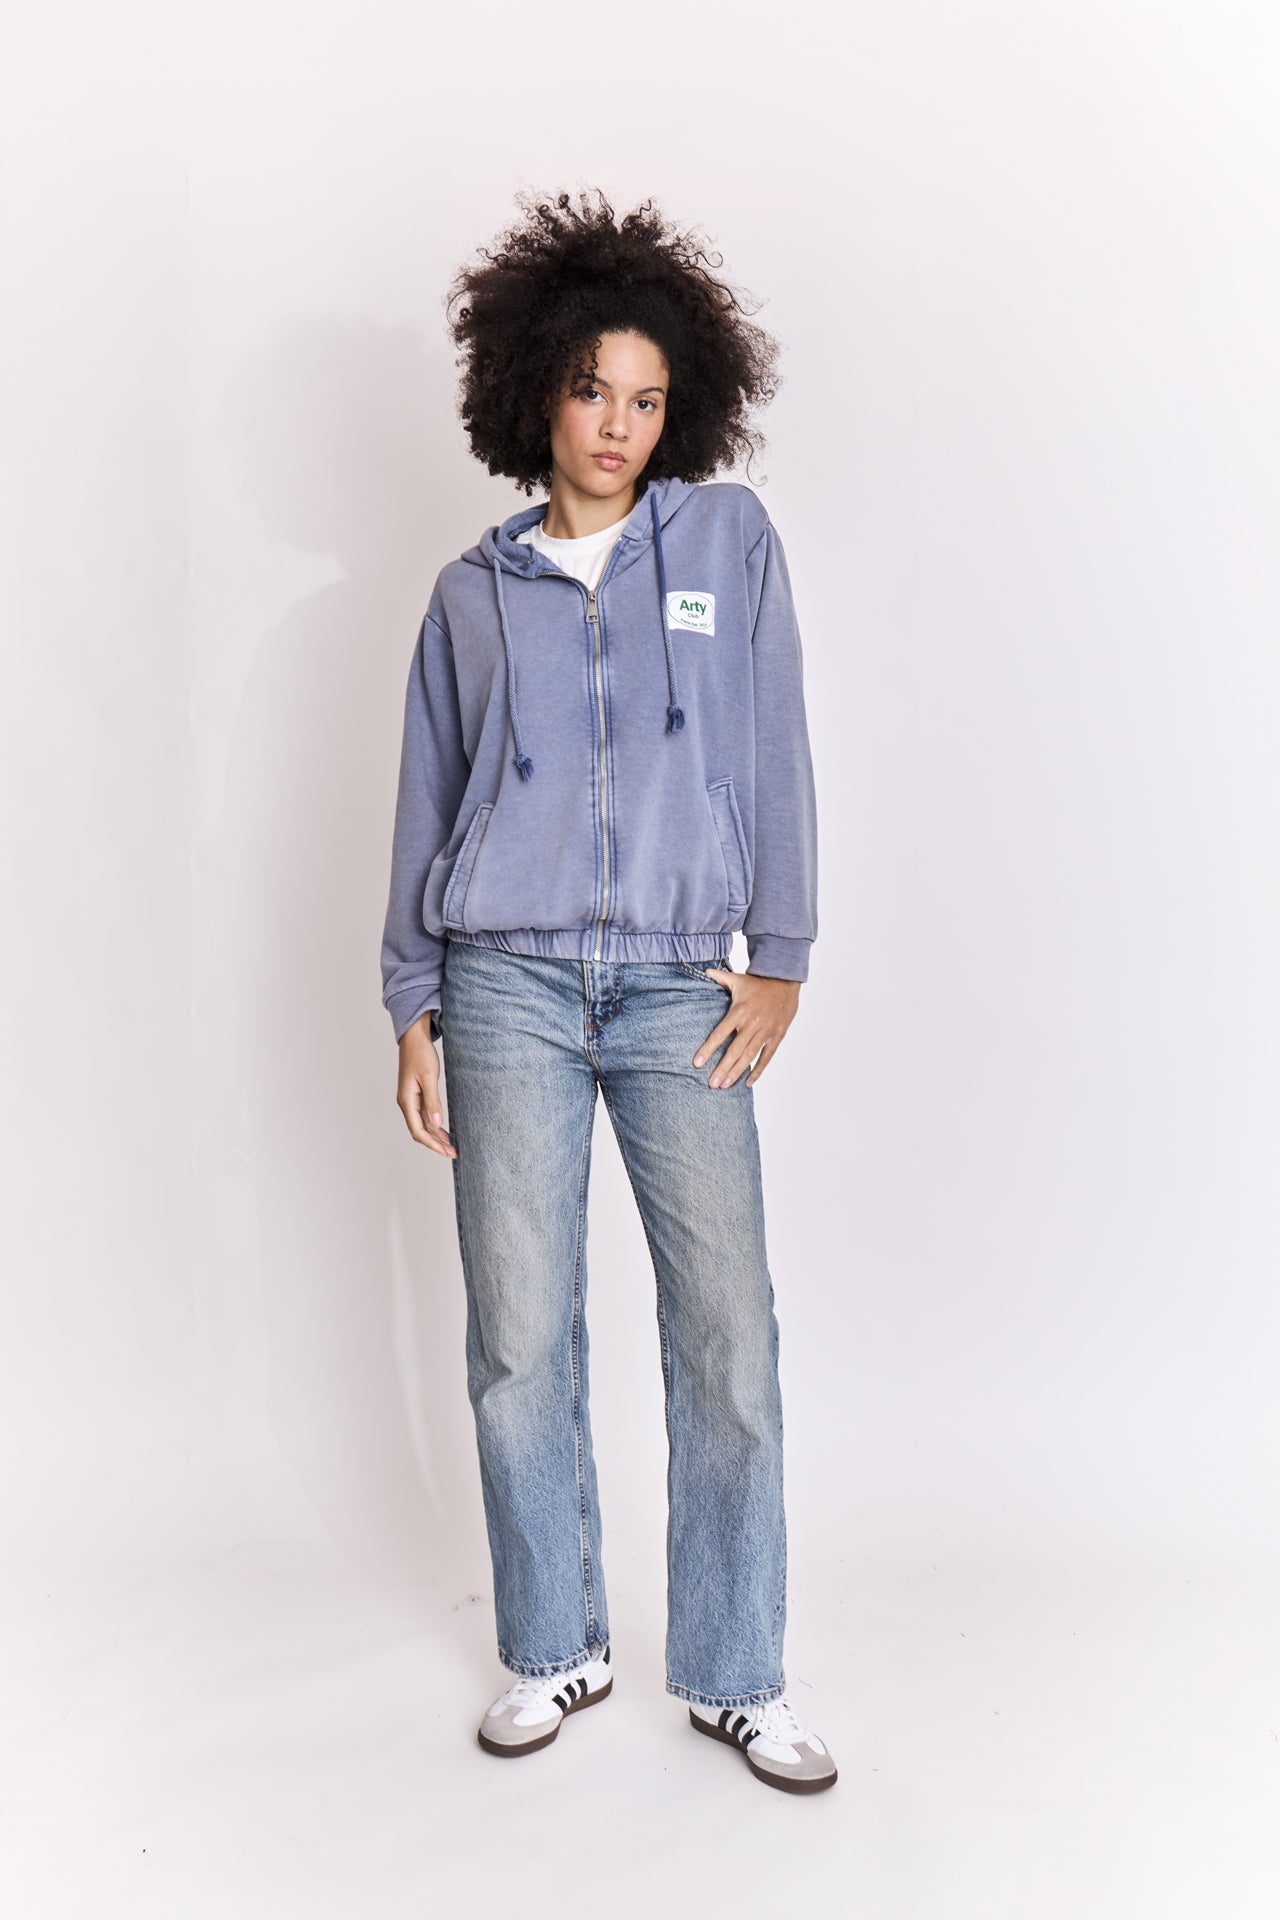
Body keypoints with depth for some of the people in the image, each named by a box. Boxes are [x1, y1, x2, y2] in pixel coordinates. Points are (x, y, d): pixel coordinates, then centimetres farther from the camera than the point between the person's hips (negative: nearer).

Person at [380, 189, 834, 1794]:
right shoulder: (475, 591, 12)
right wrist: (413, 1010, 8)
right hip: (509, 983, 1)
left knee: (729, 1332, -4)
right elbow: (426, 804, 13)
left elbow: (773, 756, 6)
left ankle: (733, 1675, 13)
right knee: (520, 1338, 2)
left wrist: (780, 958, 0)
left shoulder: (729, 538, 10)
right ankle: (554, 1652, 21)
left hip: (680, 988, -1)